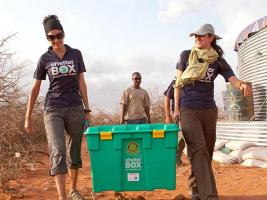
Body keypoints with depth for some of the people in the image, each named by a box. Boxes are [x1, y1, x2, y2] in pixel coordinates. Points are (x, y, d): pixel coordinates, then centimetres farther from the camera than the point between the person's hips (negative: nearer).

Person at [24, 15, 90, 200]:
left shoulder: (76, 54, 6)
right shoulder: (45, 59, 4)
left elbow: (81, 83, 6)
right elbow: (36, 88, 8)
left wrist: (87, 109, 2)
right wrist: (28, 117, 7)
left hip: (75, 108, 1)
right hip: (53, 109, -1)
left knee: (74, 151, 9)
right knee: (57, 151, -15)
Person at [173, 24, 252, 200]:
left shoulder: (218, 60, 6)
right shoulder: (186, 55, 4)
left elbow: (233, 79, -6)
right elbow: (178, 82, 5)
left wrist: (242, 85, -30)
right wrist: (176, 108, 0)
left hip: (209, 110, 3)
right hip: (188, 110, -3)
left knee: (207, 151, 10)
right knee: (198, 150, -15)